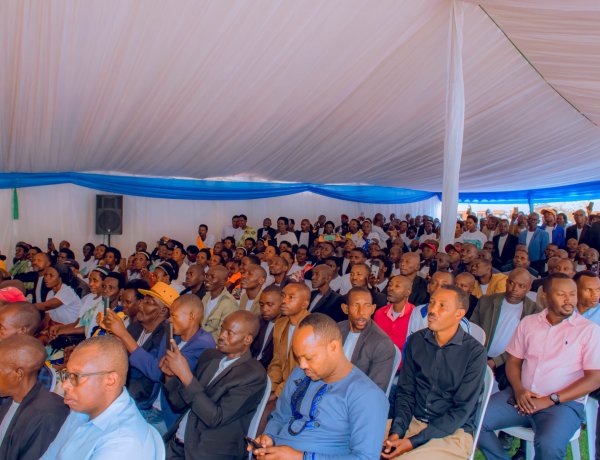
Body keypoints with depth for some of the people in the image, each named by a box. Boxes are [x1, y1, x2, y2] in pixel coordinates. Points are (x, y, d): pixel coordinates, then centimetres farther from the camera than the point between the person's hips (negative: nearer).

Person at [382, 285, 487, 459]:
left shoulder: (474, 352, -11)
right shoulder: (416, 341, 1)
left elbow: (462, 410, -13)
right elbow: (405, 392, 4)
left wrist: (413, 442, -18)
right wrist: (396, 432, -14)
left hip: (453, 432, -3)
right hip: (412, 422, 4)